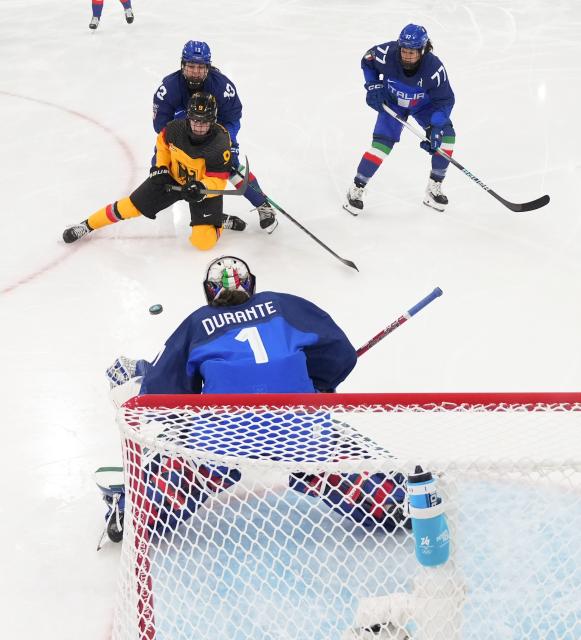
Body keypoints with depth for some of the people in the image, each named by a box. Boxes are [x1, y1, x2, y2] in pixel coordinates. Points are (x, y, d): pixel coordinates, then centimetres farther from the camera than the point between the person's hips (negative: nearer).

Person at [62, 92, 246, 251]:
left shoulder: (220, 143, -30)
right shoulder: (175, 129, -20)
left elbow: (218, 180, -26)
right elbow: (163, 141, 5)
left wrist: (201, 188, -44)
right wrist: (160, 167, -3)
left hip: (205, 187, -3)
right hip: (172, 178, 3)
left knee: (203, 241, -19)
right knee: (133, 205, -1)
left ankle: (218, 221, 14)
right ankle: (88, 224, 17)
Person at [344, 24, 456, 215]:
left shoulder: (434, 68, -34)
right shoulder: (387, 53, -32)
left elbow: (444, 99, -24)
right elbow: (367, 61, -9)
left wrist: (435, 127, -34)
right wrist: (373, 85, -18)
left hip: (424, 104, 1)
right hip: (392, 102, -1)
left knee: (446, 135, -14)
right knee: (383, 143, -17)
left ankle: (434, 189, 1)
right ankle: (356, 189, -2)